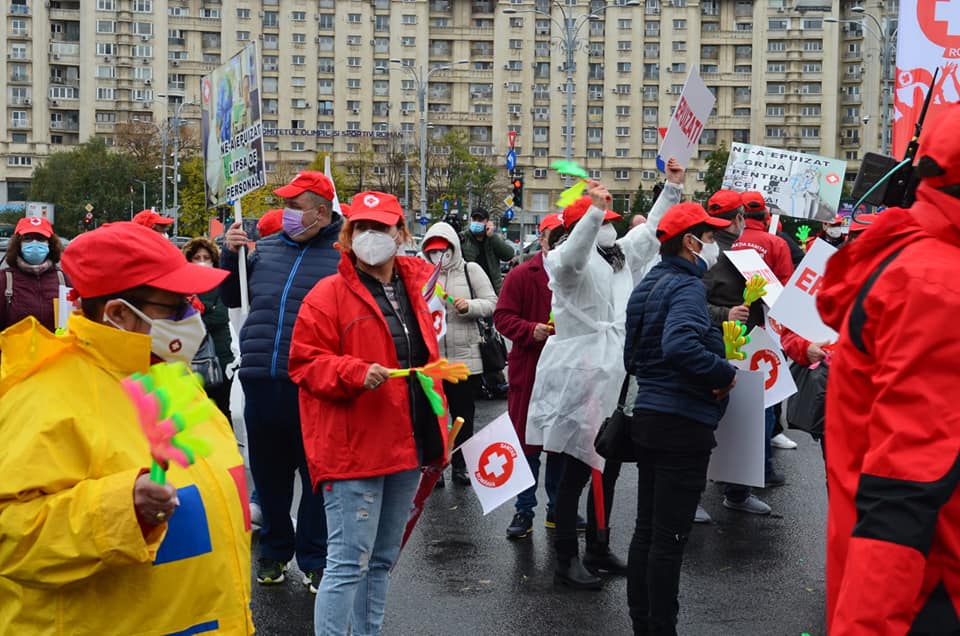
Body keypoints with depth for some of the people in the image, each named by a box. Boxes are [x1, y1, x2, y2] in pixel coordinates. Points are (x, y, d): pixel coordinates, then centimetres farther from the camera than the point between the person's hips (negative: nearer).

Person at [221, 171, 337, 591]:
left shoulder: (344, 255, -3)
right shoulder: (265, 248, 12)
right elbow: (231, 298, 20)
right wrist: (230, 254, 7)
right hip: (261, 382, 5)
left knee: (317, 475, 6)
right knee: (269, 473, 15)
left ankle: (314, 559, 20)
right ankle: (275, 550, 31)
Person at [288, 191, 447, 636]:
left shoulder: (415, 286, 11)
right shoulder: (328, 295, -8)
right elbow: (304, 363, -12)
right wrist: (356, 372, -25)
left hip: (406, 446, 7)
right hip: (353, 448, -7)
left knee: (383, 560, 16)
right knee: (349, 562, -7)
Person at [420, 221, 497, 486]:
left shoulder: (471, 270, 4)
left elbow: (492, 303, 0)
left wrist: (469, 306, -17)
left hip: (465, 357, 0)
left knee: (463, 414, 10)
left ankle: (460, 465, 22)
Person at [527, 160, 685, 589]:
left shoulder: (620, 257, 15)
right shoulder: (570, 260, -10)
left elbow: (650, 231, 26)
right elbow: (572, 257, -33)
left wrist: (672, 187, 23)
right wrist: (594, 210, -44)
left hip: (613, 377, 9)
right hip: (580, 378, -9)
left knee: (608, 467, 15)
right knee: (577, 469, -3)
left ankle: (598, 549, 27)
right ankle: (567, 560, 5)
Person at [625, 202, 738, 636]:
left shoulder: (648, 286, 15)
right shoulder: (686, 286, -14)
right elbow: (680, 345, -32)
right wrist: (725, 374, -18)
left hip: (648, 416, 9)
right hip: (682, 423, -9)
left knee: (647, 530, 15)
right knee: (669, 538, -3)